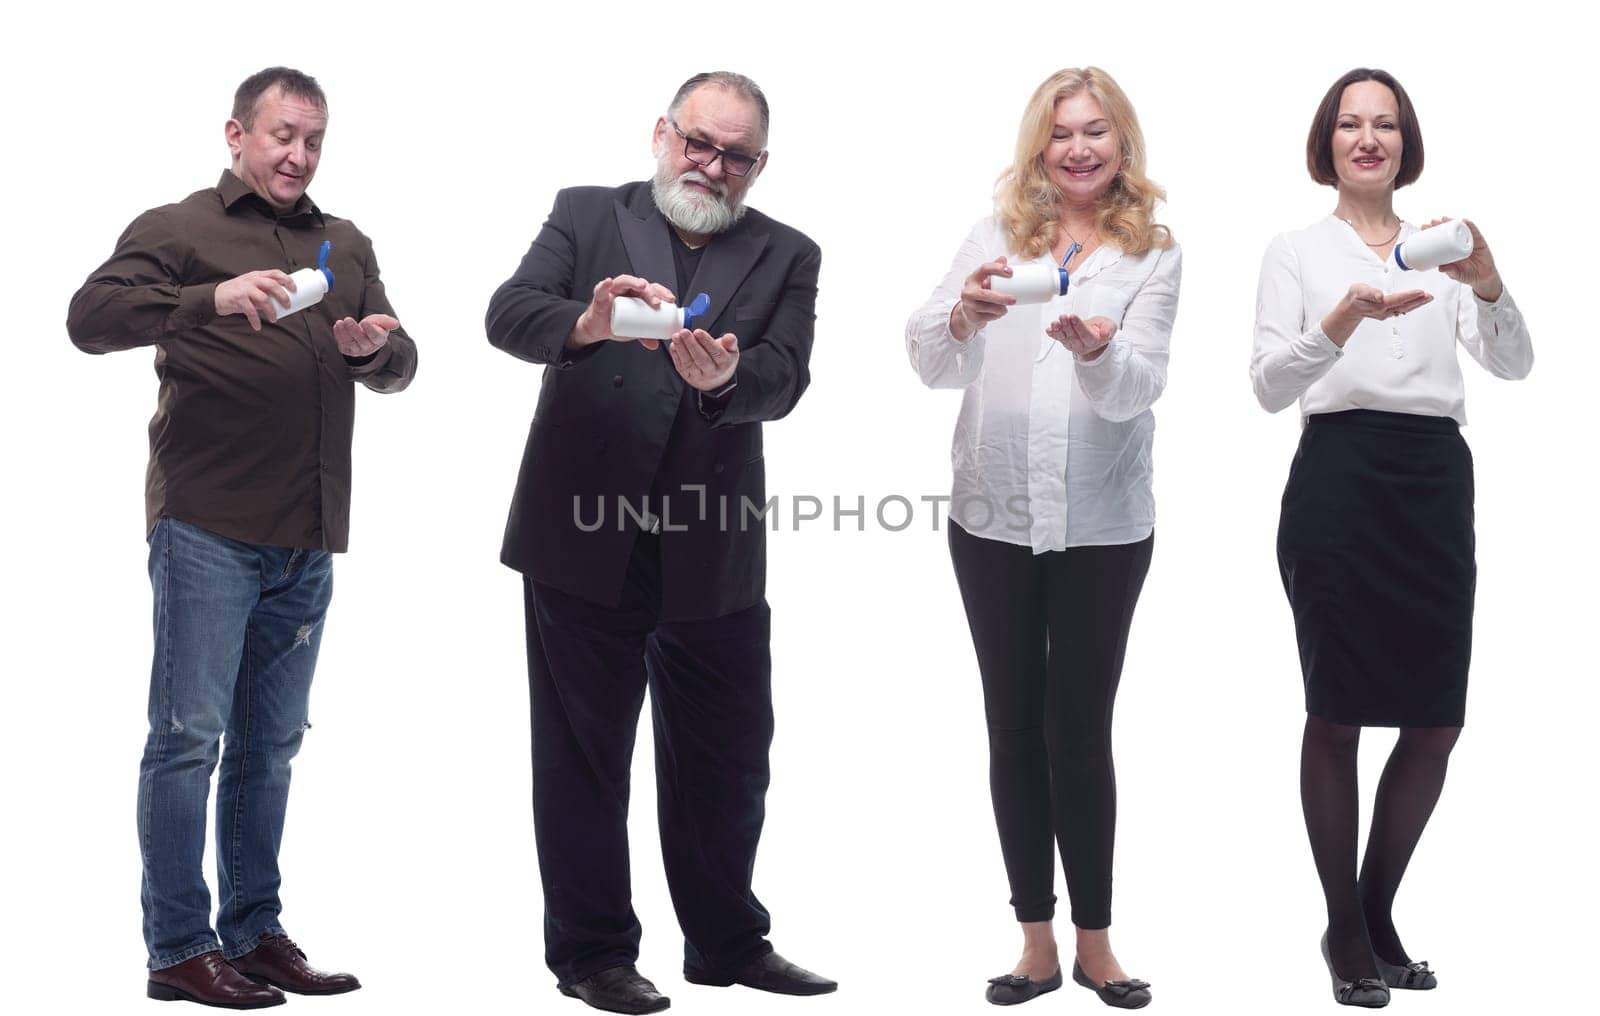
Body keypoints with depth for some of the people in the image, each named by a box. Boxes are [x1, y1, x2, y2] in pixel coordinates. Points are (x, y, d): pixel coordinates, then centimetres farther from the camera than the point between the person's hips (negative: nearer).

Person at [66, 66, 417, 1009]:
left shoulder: (347, 245, 18)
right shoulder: (178, 229, 2)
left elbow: (399, 369, 16)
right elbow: (91, 317, -12)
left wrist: (377, 347, -8)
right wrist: (212, 300, -27)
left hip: (307, 540, 5)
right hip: (209, 528, -5)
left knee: (270, 743, 11)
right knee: (190, 735, -3)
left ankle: (255, 934, 19)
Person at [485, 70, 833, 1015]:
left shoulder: (785, 256, 7)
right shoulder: (586, 215, 4)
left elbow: (783, 380, -8)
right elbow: (509, 313, -10)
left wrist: (725, 378, -30)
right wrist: (587, 324, -31)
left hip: (715, 556, 2)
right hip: (584, 542, -2)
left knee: (727, 759, 12)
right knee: (583, 758, 7)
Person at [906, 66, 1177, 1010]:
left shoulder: (1153, 253, 0)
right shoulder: (997, 236, 4)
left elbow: (1137, 387, -12)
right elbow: (932, 364, -4)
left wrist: (1096, 348, -34)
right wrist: (963, 313, -26)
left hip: (1103, 525, -2)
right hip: (994, 517, 2)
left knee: (1081, 735, 3)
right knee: (1016, 729, 8)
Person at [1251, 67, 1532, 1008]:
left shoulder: (1441, 250, 16)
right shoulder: (1298, 251, 7)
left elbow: (1515, 364, 3)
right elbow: (1269, 385, -5)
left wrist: (1490, 286, -16)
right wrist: (1339, 323, -23)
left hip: (1435, 481, 4)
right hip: (1340, 478, -4)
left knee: (1437, 721, 5)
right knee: (1338, 717, 0)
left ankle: (1378, 912, 22)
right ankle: (1345, 928, 13)